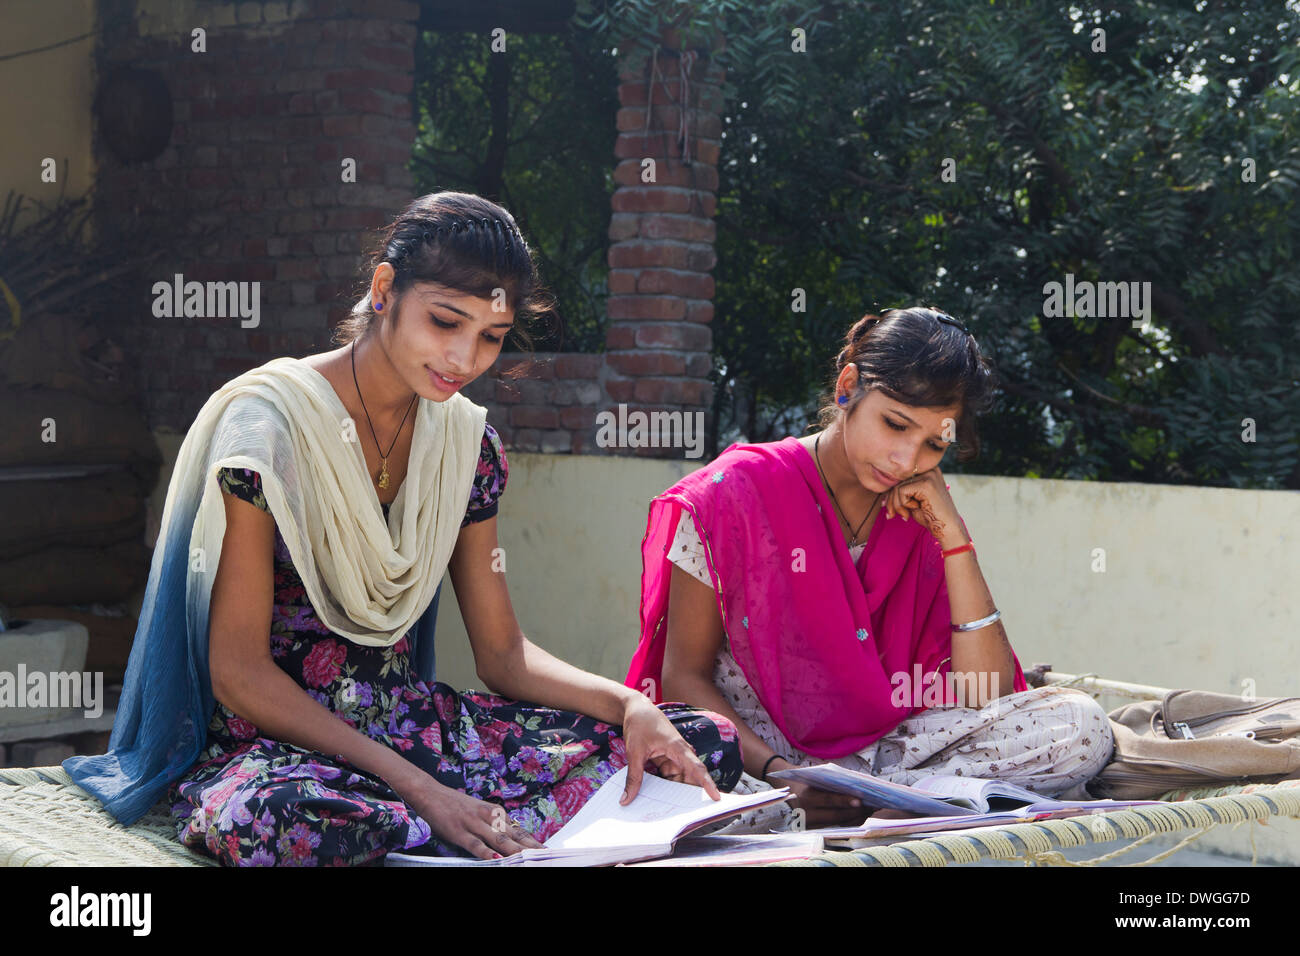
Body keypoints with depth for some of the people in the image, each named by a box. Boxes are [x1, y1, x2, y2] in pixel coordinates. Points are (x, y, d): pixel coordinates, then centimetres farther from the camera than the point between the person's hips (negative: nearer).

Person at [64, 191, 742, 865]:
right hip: (276, 742, -6)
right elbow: (240, 671, -17)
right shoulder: (267, 419, -13)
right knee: (294, 821, -44)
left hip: (416, 724, 6)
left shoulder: (464, 438, 6)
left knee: (708, 742, -8)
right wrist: (417, 790, -24)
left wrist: (627, 704, -11)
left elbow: (502, 652, 9)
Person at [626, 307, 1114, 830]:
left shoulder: (922, 518, 6)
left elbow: (987, 699, -3)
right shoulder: (735, 494, -5)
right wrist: (776, 772, -23)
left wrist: (954, 537, -9)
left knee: (1079, 725, -18)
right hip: (749, 759, -3)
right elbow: (685, 676, -6)